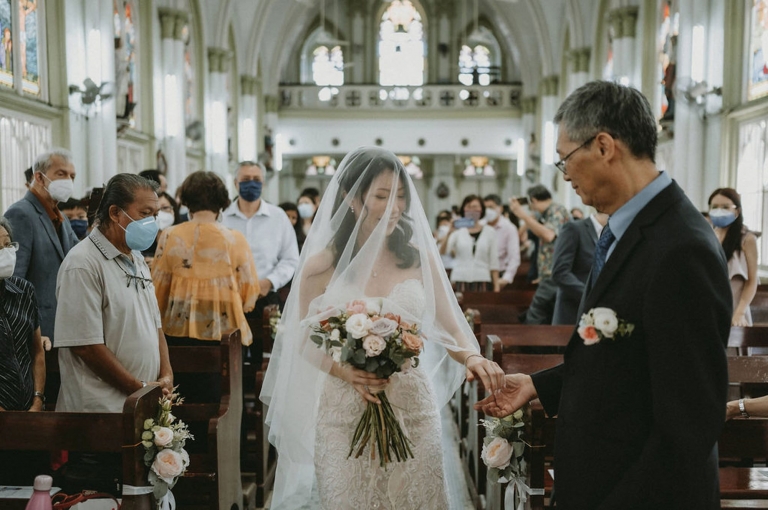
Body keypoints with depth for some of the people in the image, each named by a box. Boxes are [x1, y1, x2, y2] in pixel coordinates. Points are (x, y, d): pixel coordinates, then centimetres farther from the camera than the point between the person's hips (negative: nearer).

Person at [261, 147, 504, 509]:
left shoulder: (419, 258, -1)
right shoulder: (320, 266, -4)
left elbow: (450, 330, 0)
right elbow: (305, 342, 3)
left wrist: (471, 357, -22)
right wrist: (346, 372, -16)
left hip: (412, 410, 1)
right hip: (344, 414, -1)